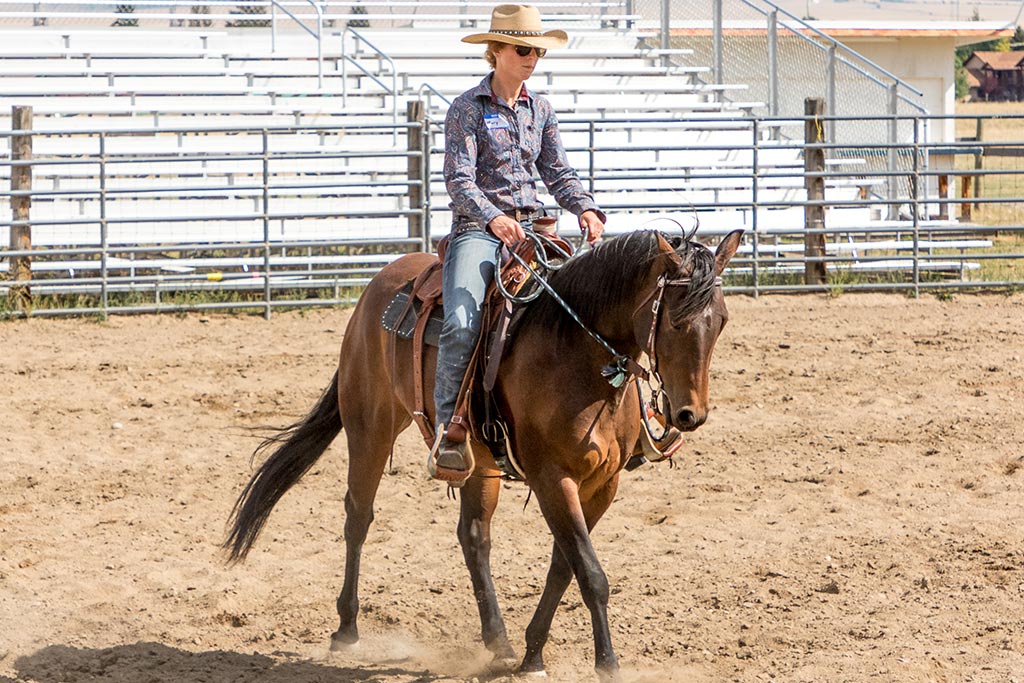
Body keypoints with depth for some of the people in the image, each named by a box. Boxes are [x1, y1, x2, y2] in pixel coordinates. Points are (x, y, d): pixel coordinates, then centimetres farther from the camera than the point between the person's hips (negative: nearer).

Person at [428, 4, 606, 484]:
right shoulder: (468, 109, -2)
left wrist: (586, 209, -8)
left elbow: (558, 173, 13)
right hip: (478, 229, -5)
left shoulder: (540, 111, 14)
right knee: (461, 321, -29)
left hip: (531, 228, 5)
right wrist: (494, 217, -29)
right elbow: (459, 180, -11)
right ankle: (448, 430, -23)